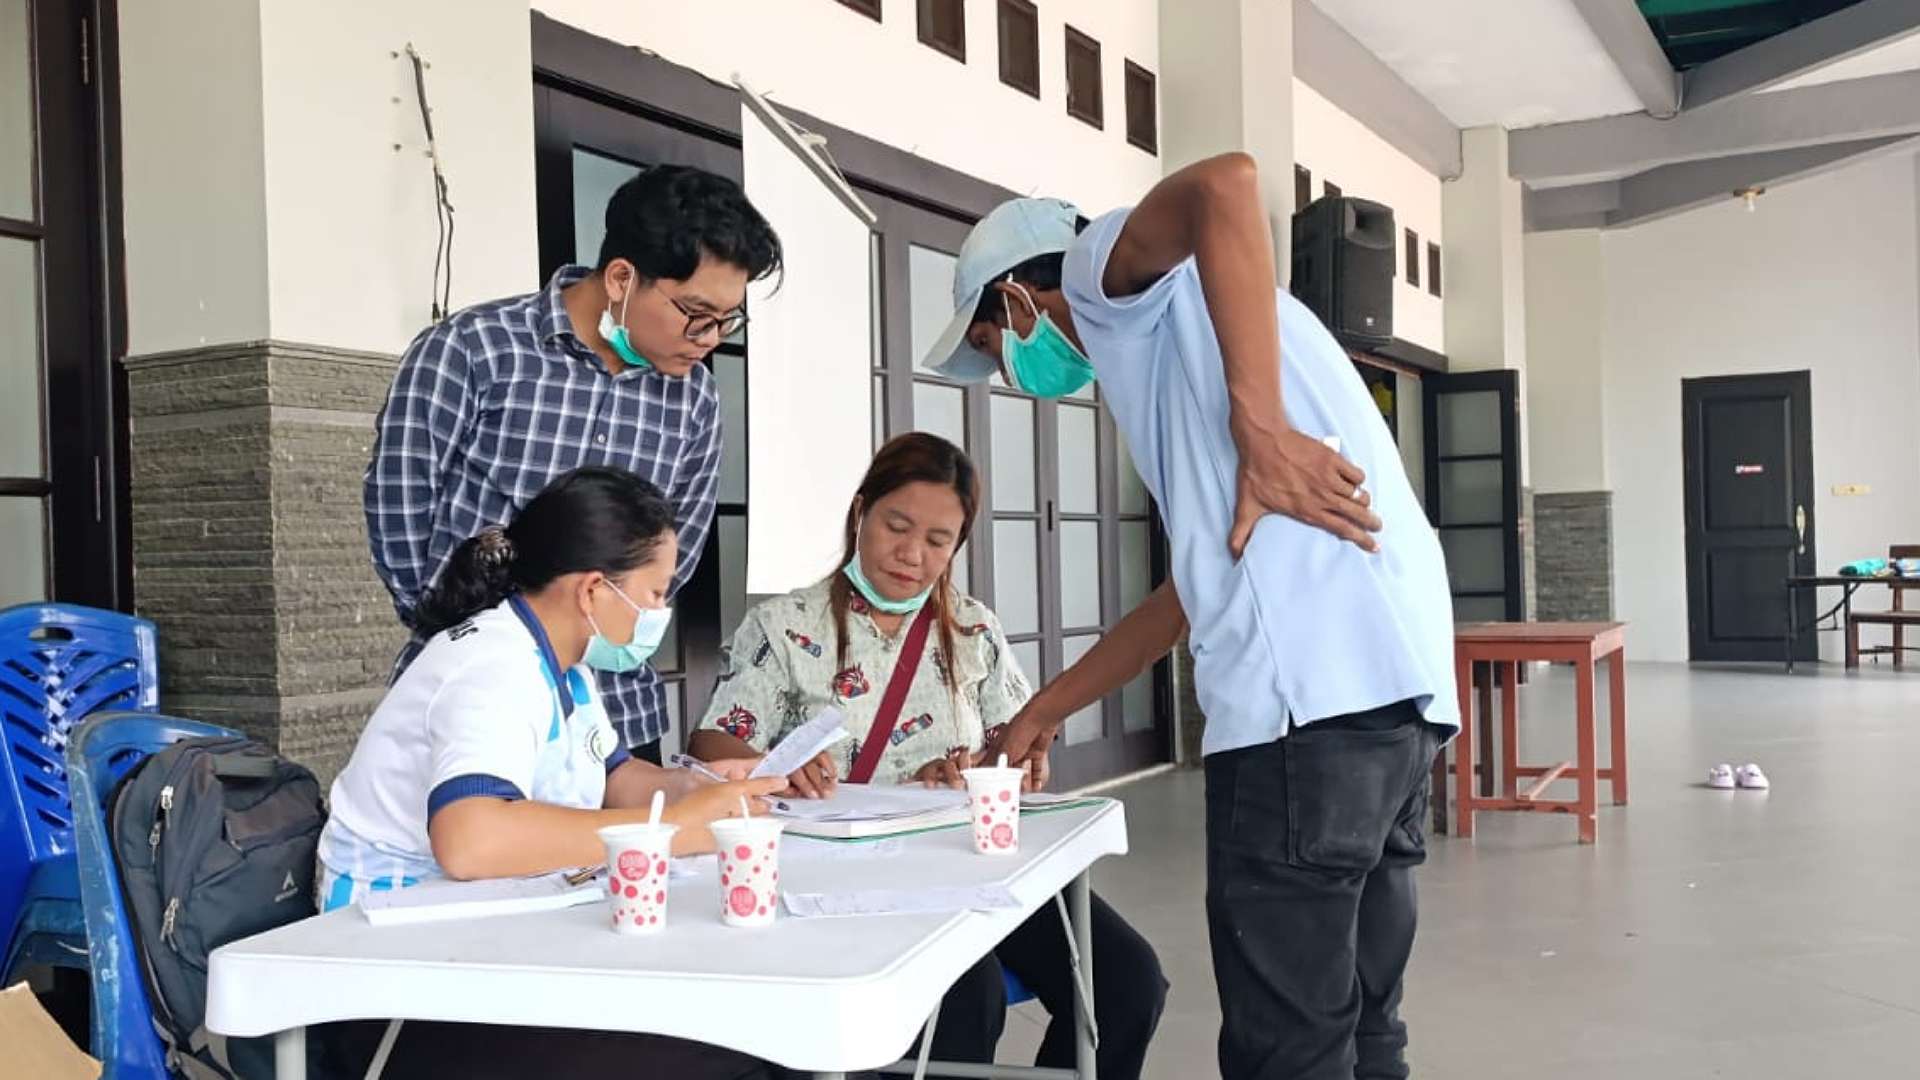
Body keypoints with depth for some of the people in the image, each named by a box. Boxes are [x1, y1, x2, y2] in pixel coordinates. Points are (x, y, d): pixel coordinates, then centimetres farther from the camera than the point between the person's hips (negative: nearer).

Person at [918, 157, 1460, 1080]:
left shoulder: (1109, 285, 8)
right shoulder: (1163, 354, 32)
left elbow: (1224, 184, -16)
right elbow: (1193, 590, 34)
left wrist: (1260, 429, -19)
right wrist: (1040, 714, 38)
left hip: (1312, 687, -10)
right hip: (1388, 682, 10)